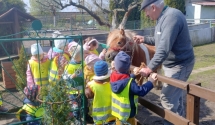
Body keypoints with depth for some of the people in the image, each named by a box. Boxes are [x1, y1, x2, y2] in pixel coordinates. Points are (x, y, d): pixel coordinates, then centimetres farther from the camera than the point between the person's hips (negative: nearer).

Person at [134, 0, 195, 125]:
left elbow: (164, 48, -35)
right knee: (175, 94, 22)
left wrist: (150, 68, -35)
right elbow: (161, 40, 20)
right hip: (173, 64, 10)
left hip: (179, 65, -10)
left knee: (167, 97, -4)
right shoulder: (164, 17, 6)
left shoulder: (171, 17, -27)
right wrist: (144, 39, 14)